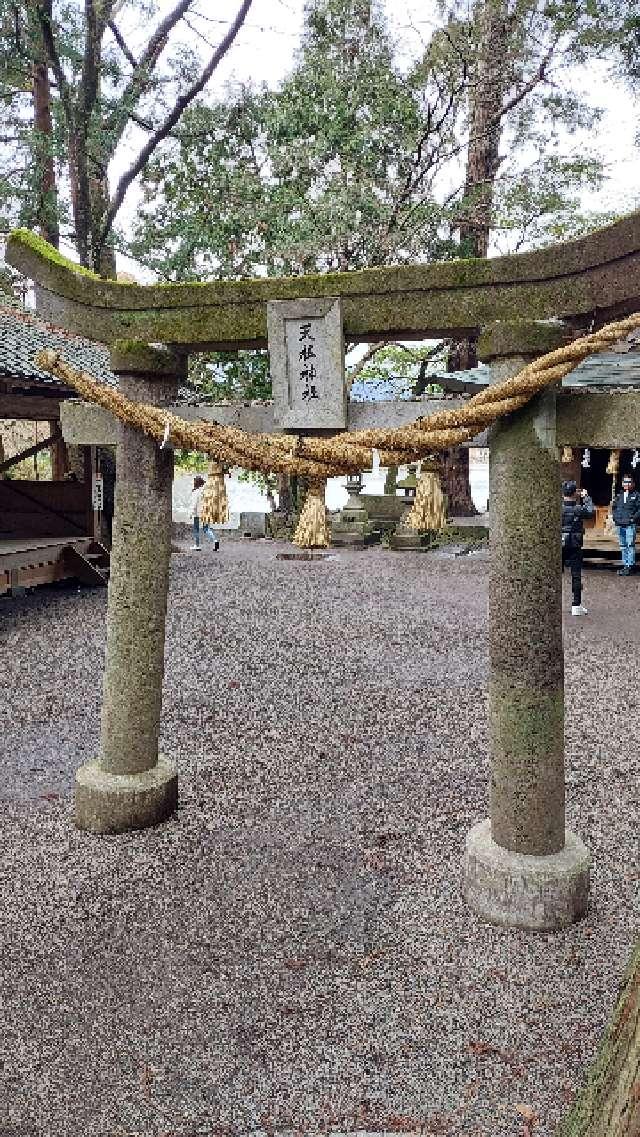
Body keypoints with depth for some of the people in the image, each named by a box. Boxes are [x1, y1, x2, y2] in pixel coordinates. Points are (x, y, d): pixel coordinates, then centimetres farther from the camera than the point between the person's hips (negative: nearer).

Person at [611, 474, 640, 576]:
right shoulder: (618, 495, 14)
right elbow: (613, 507, 21)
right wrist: (615, 517, 7)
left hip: (630, 525, -5)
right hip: (620, 525, 6)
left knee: (630, 545, -9)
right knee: (623, 546, 11)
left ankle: (630, 566, -8)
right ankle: (625, 565, 19)